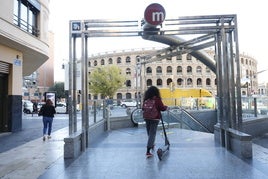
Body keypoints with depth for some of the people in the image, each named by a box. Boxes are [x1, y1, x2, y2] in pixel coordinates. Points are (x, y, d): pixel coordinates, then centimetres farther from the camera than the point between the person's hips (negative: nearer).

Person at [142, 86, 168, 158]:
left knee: (149, 133, 21)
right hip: (155, 118, -5)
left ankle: (151, 145, 44)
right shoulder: (157, 99, -11)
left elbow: (143, 108, 11)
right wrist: (166, 107, 12)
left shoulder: (145, 100, 1)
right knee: (152, 134, -2)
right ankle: (148, 151, -7)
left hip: (147, 118, 5)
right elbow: (162, 108, -9)